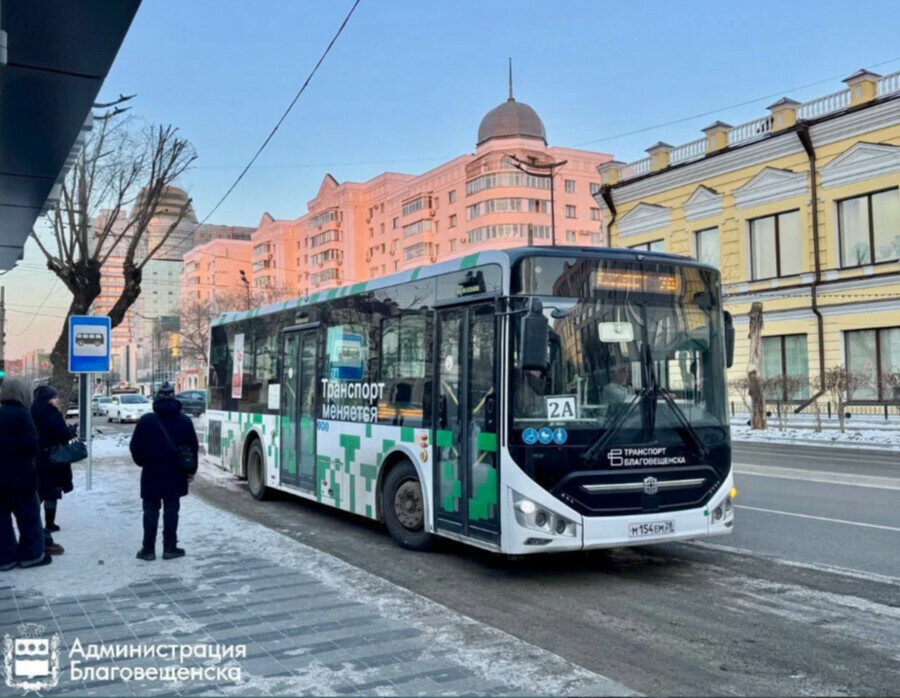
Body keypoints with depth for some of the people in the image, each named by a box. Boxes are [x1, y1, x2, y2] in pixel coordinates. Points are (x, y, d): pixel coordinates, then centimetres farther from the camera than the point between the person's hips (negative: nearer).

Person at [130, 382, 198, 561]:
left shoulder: (147, 420, -7)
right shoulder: (185, 421, -1)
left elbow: (136, 447, -4)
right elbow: (193, 448, 3)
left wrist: (143, 462, 14)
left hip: (152, 473, -1)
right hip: (175, 474, 1)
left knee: (150, 510, 6)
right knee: (171, 510, 6)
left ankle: (148, 549, 7)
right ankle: (170, 548, 7)